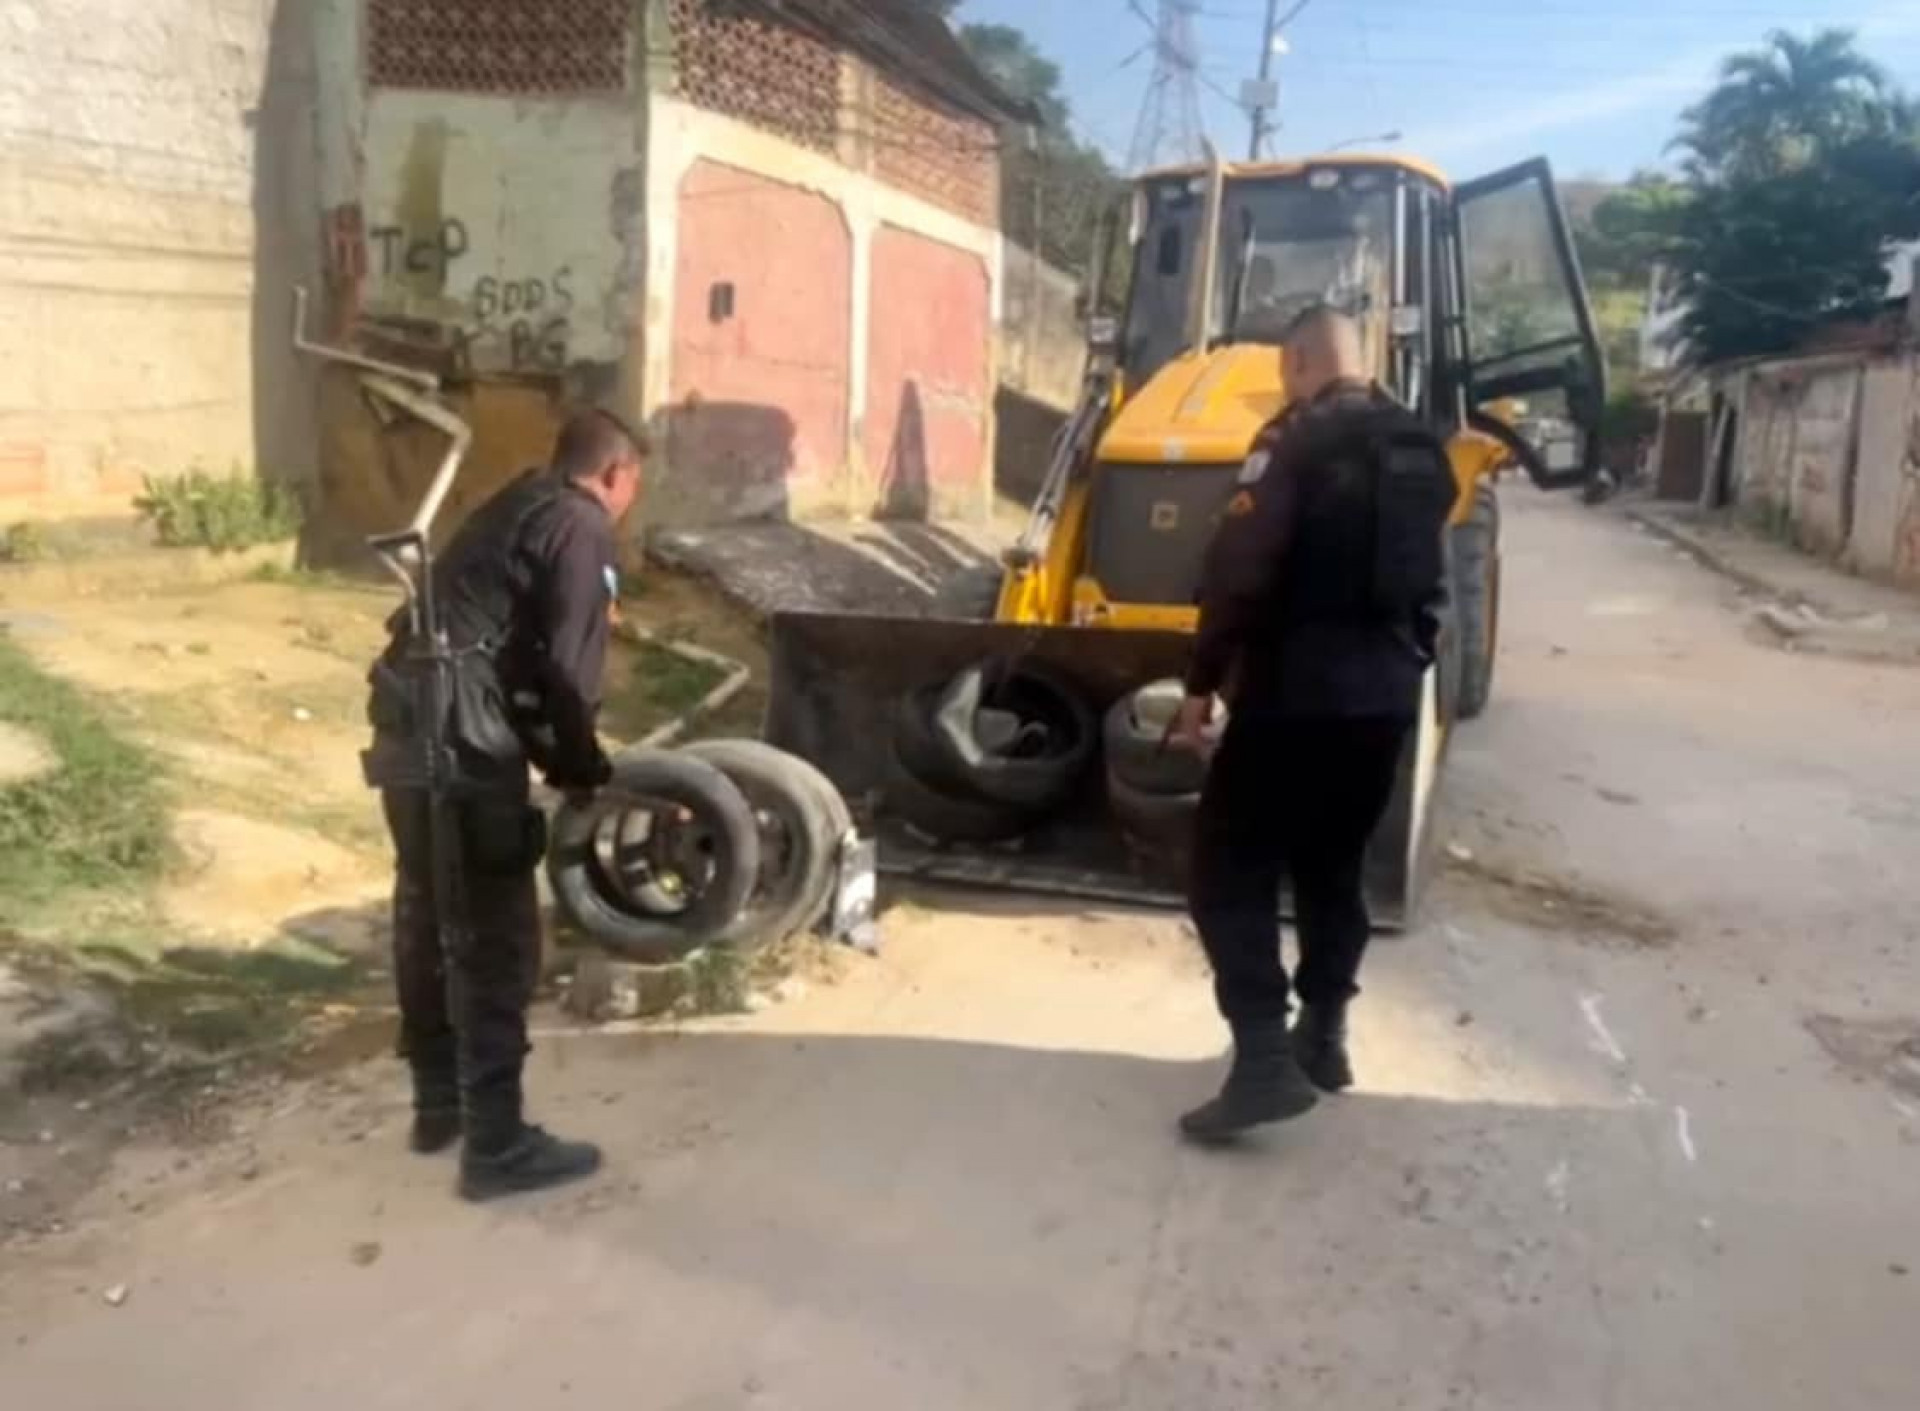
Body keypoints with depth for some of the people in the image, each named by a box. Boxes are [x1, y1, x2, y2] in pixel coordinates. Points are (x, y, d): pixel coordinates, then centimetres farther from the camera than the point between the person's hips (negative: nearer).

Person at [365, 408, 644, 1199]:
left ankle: (439, 1103, 33)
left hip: (406, 715, 10)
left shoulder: (516, 509, 23)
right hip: (459, 734, -9)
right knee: (495, 936, -2)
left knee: (428, 913, 19)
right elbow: (565, 669, -14)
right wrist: (583, 769, 0)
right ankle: (496, 1145, 5)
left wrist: (562, 761, 22)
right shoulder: (581, 528, -5)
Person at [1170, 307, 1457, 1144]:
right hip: (1383, 696, 8)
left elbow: (1238, 572, -19)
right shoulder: (1422, 448, 13)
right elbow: (1427, 582, 18)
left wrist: (1202, 683, -12)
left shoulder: (1295, 440, -11)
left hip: (1295, 694, -8)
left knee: (1230, 873, -1)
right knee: (1334, 868, 20)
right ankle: (1322, 1037, 28)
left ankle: (1264, 1060, -8)